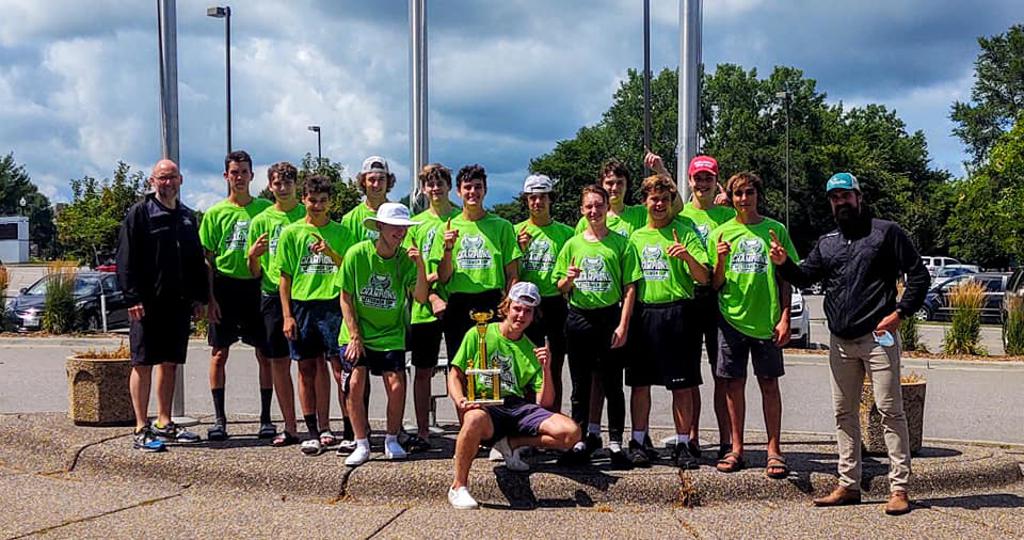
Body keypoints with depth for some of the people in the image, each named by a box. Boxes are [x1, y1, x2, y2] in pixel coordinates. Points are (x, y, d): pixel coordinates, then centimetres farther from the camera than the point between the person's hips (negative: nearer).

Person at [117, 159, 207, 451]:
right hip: (148, 304, -6)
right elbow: (126, 260, -9)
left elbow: (197, 259, 20)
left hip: (179, 303, 6)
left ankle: (164, 424, 19)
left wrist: (199, 296, 13)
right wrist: (133, 297, -16)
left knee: (170, 363, 11)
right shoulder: (139, 213, -3)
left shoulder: (187, 216, 16)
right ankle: (142, 430, -1)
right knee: (143, 364, -3)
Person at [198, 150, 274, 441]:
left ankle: (266, 418, 11)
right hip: (224, 285, 0)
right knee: (219, 354, 2)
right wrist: (210, 298, -5)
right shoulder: (215, 213, 4)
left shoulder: (265, 208, 5)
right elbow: (207, 259, 2)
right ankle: (219, 418, 10)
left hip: (257, 286, 1)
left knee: (265, 355, 2)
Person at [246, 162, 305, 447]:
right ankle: (290, 427, 13)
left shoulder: (308, 216, 6)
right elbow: (255, 273, 11)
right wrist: (252, 256, -10)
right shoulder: (261, 221, 10)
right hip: (273, 295, 2)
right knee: (279, 362, 5)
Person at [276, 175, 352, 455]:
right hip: (301, 304, 1)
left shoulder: (341, 232, 7)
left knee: (341, 367, -5)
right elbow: (285, 276, 6)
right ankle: (314, 432, 13)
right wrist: (287, 315, 0)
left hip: (333, 303, -1)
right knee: (307, 369, 6)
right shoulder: (291, 233, 7)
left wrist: (330, 253, -12)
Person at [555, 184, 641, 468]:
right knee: (581, 384, 8)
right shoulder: (573, 244, 9)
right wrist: (568, 279, -11)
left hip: (610, 317, -3)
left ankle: (616, 442, 9)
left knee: (612, 384, 2)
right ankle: (583, 439, 17)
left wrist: (623, 326, -10)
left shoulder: (621, 243, 1)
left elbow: (630, 288, -2)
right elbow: (561, 288, 13)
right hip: (578, 319, 3)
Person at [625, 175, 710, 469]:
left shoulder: (685, 232, 2)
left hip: (677, 313, -3)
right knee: (639, 383, 5)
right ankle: (639, 442, 14)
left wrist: (687, 256, -22)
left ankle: (682, 445, 8)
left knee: (682, 385, 0)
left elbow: (704, 278, -5)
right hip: (642, 313, 3)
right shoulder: (636, 236, 13)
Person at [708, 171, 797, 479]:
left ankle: (774, 450, 8)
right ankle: (736, 448, 15)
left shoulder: (775, 230, 3)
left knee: (769, 384, 2)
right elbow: (715, 284, 7)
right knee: (734, 384, 6)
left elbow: (786, 278, 4)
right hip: (732, 318, 2)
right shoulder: (720, 234, 7)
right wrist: (720, 262, -13)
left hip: (766, 321, -1)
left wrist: (784, 318, -4)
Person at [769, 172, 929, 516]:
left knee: (890, 410, -6)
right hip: (840, 342, 6)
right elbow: (805, 277, 11)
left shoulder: (886, 232, 0)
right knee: (844, 412, 9)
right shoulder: (827, 242, 17)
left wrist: (899, 313, -11)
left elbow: (919, 276, -2)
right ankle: (848, 485, 17)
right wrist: (784, 263, -9)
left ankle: (899, 488, -3)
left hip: (877, 337, -6)